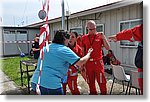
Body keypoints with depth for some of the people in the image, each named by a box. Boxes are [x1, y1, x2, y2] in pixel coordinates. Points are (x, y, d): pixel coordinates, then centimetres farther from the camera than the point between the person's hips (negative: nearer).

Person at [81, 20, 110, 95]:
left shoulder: (100, 36, -2)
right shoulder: (84, 38, 4)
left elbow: (108, 48, -5)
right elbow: (83, 51, 10)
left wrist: (103, 38, -17)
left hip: (98, 62, -2)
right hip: (88, 63, 3)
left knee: (101, 81, 1)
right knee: (90, 81, 13)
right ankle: (93, 93, 30)